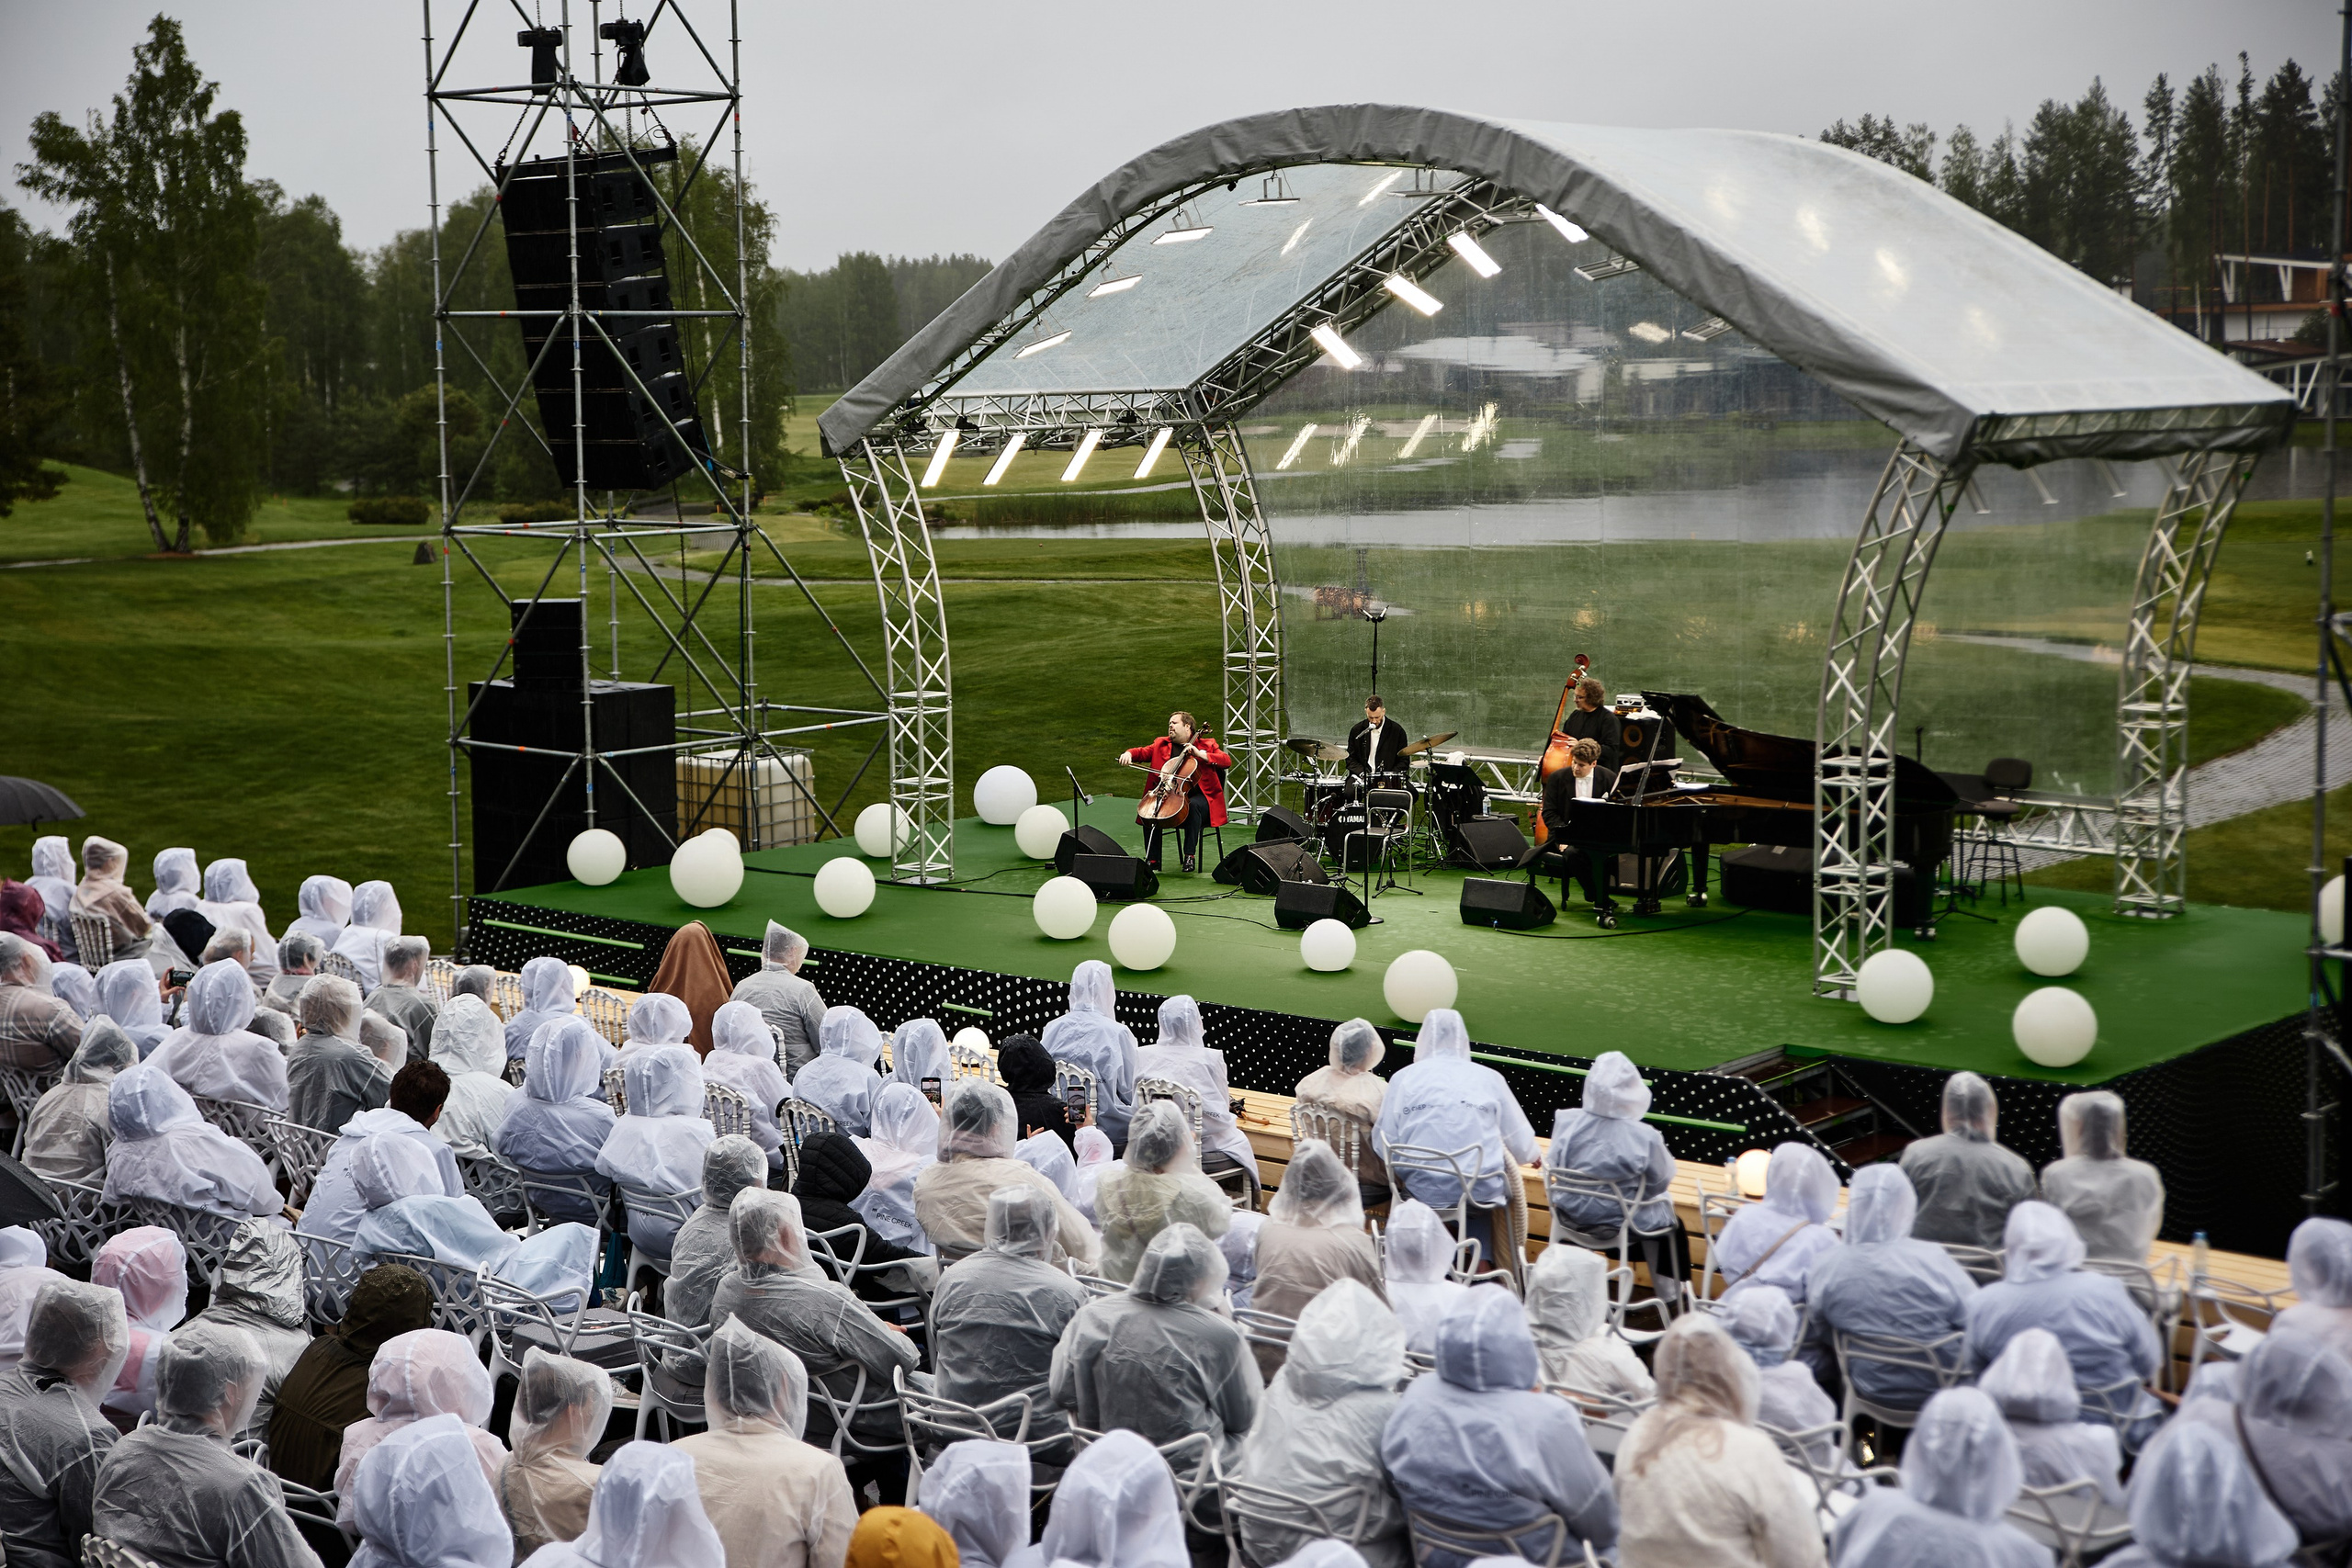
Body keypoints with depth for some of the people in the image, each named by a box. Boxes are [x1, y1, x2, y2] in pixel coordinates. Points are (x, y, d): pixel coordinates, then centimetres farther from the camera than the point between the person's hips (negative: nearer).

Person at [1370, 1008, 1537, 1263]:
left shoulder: (1403, 1078, 1)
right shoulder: (1489, 1078, -1)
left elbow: (1383, 1148, 0)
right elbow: (1524, 1151, 2)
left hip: (1422, 1192, 2)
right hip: (1482, 1193, -2)